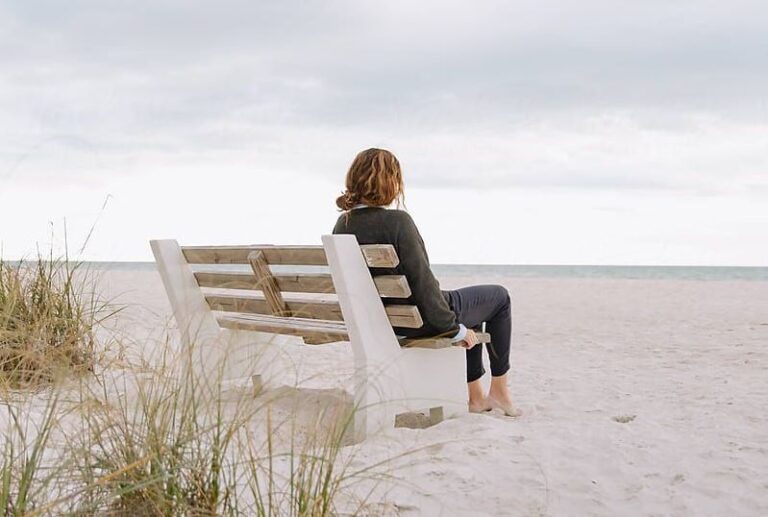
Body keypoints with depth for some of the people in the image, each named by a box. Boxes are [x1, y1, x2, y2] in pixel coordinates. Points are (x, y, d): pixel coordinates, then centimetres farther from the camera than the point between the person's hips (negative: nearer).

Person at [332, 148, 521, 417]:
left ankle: (476, 396, 34)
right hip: (420, 319, -8)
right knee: (499, 297, 17)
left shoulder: (342, 225, -2)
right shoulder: (397, 221, -26)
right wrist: (453, 327, -13)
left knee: (473, 302, 32)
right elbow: (422, 280, -25)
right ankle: (499, 390, 24)